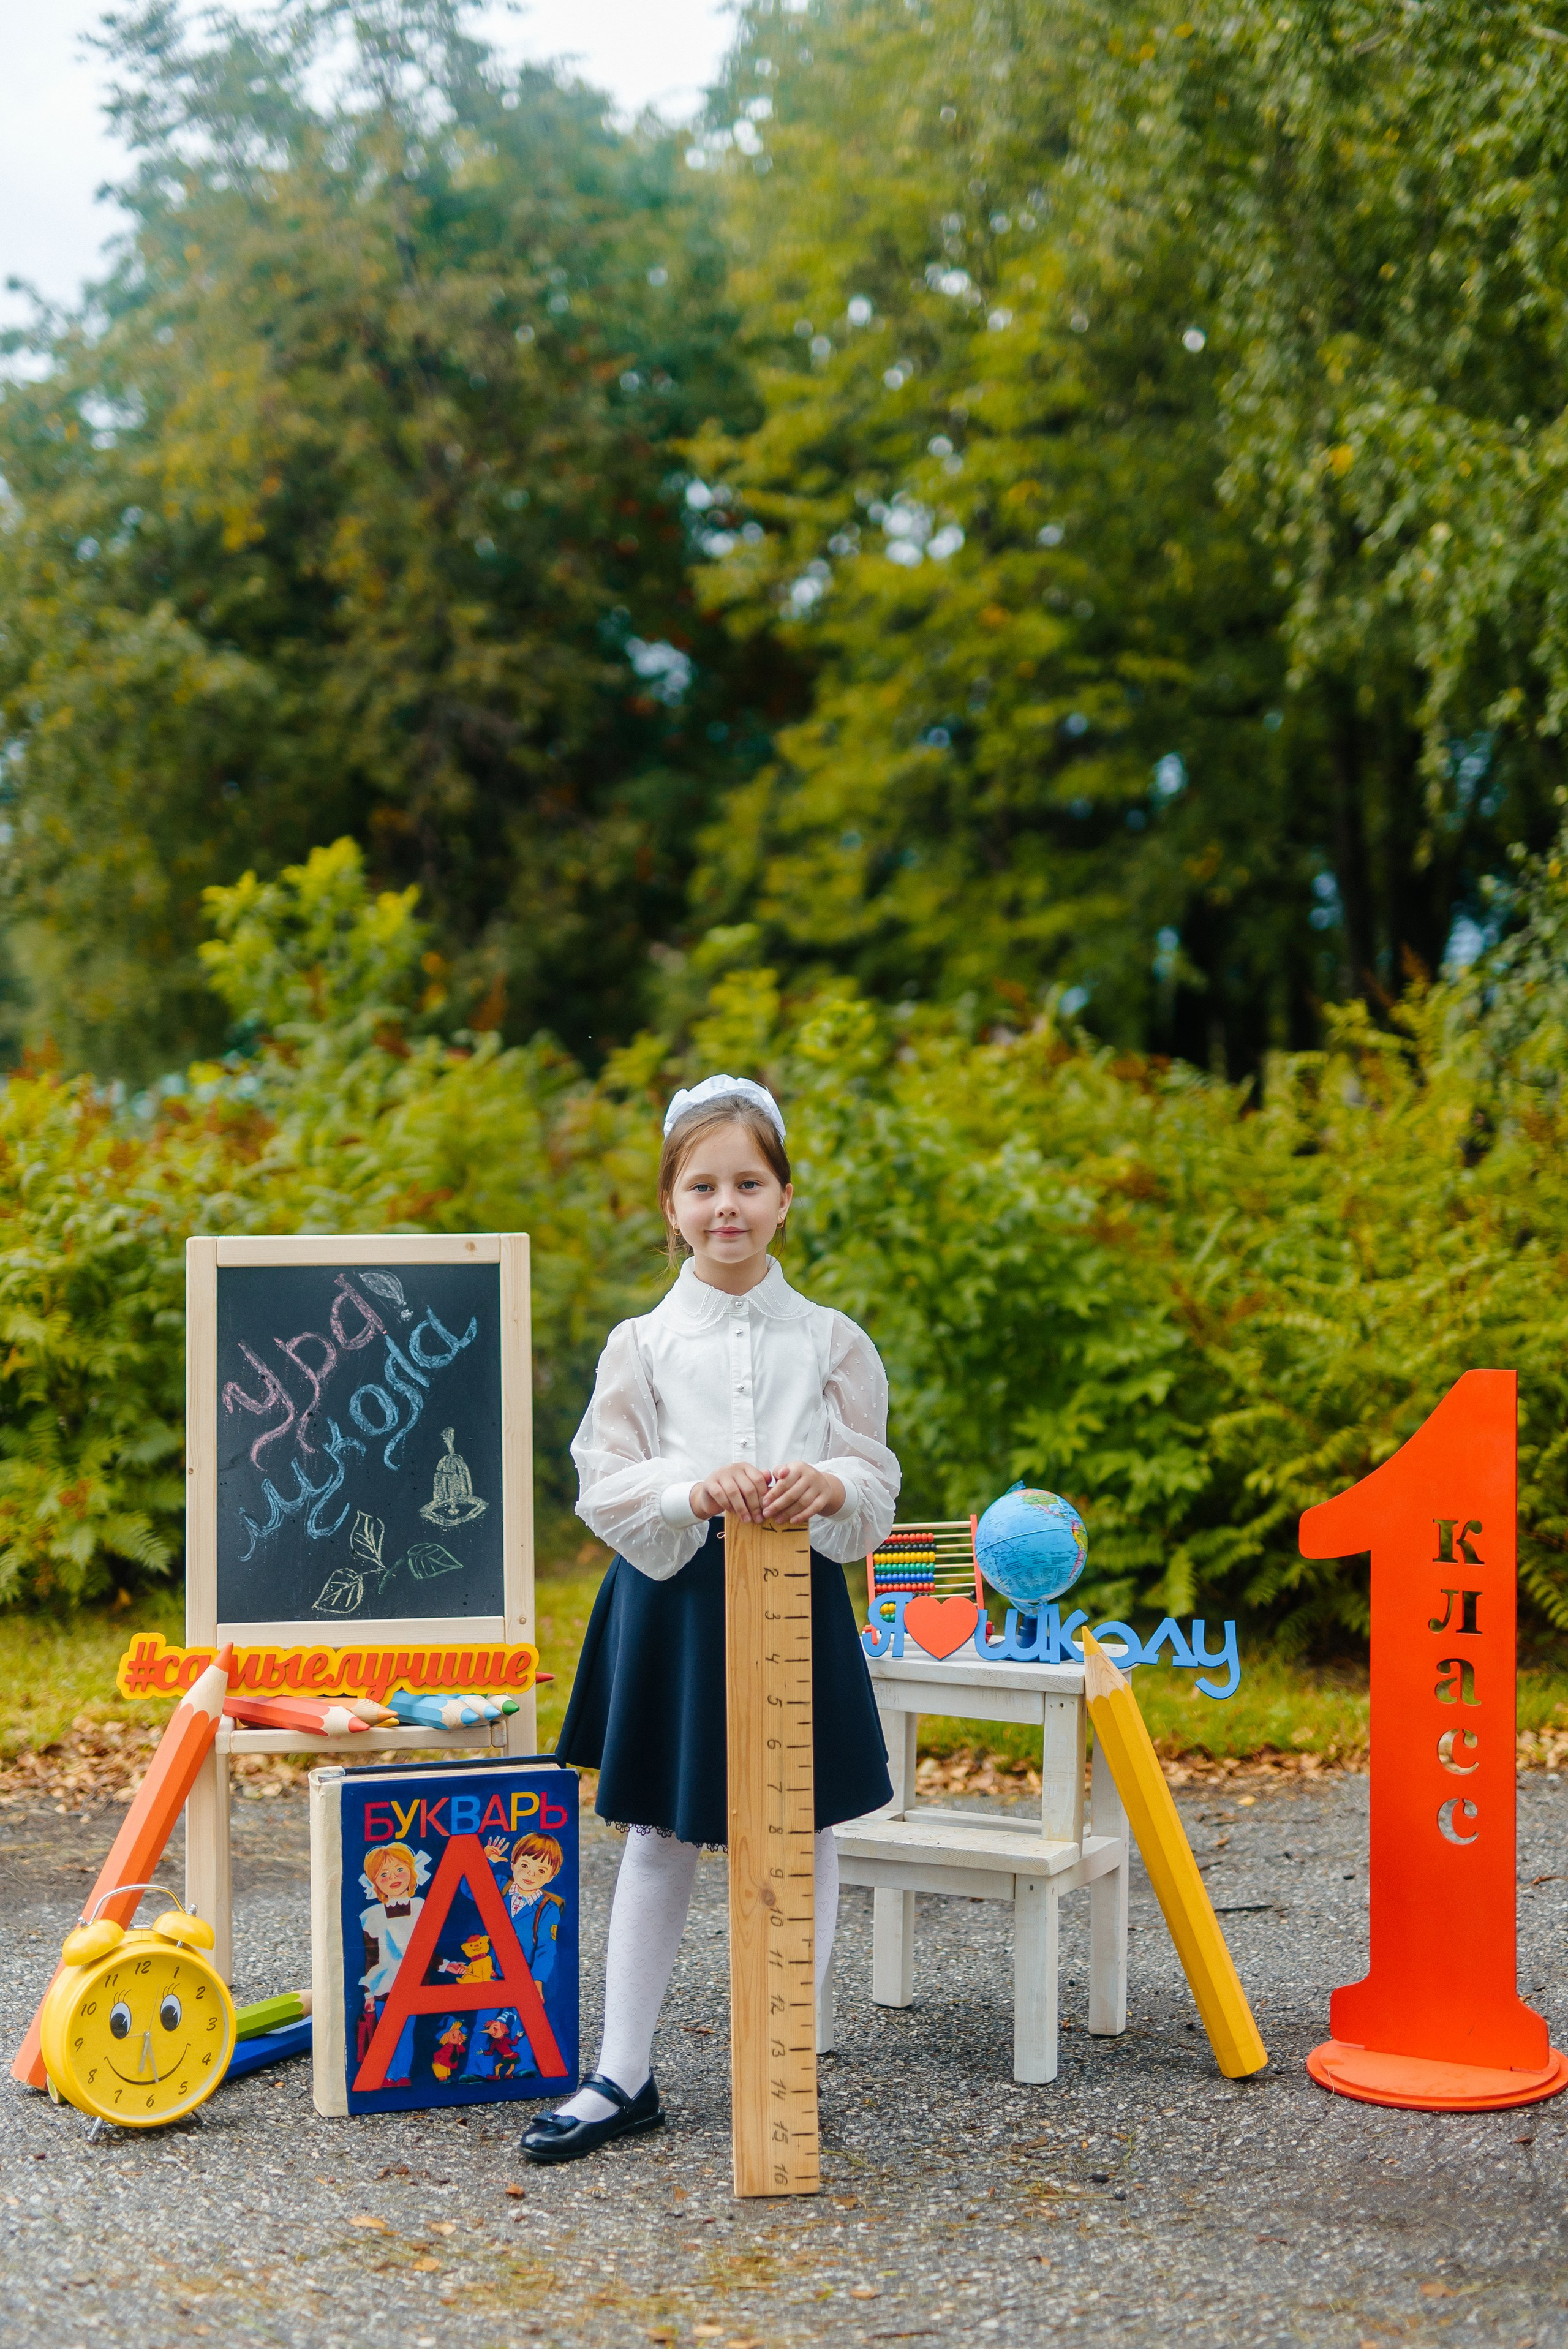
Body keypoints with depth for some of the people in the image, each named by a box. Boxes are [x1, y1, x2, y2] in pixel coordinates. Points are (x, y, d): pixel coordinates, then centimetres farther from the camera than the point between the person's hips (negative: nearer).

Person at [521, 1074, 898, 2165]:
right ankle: (624, 2076, 17)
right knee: (659, 1835, 8)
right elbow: (607, 1489, -3)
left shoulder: (831, 1341, 2)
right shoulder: (643, 1345, 1)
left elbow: (876, 1484, 3)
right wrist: (695, 1492, -21)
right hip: (673, 1597, 0)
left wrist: (829, 1487, -19)